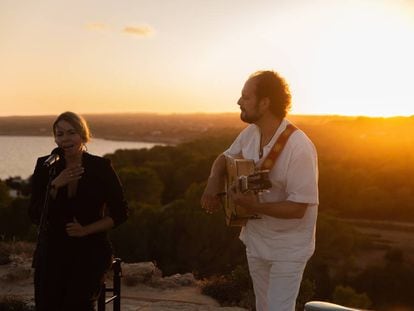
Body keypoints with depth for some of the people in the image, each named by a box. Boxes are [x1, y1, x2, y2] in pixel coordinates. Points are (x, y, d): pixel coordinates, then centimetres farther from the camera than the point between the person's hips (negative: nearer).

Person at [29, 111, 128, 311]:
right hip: (53, 248, 2)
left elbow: (119, 213, 0)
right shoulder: (45, 167, 3)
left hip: (91, 249, -2)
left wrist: (86, 230, -12)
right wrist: (55, 185, -15)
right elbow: (35, 216, -1)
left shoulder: (101, 167, -2)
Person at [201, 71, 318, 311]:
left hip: (287, 249, -7)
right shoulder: (250, 133, -4)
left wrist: (255, 207, -33)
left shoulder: (299, 148, -27)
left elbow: (298, 208, -27)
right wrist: (214, 181, -4)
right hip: (256, 240, 7)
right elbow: (225, 158, 15)